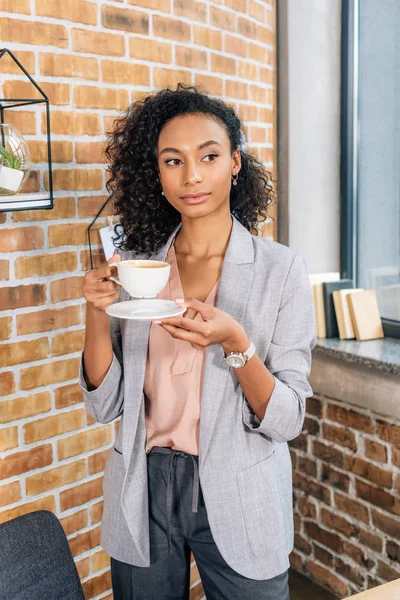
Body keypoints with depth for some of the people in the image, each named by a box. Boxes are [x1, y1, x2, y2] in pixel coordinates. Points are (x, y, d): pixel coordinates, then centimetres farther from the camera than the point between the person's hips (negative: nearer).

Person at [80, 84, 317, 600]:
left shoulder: (281, 269, -11)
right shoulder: (134, 264, -3)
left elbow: (286, 421, -12)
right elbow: (105, 405, -2)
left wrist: (235, 343, -28)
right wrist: (98, 316, -17)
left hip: (237, 501, -2)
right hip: (142, 497, 3)